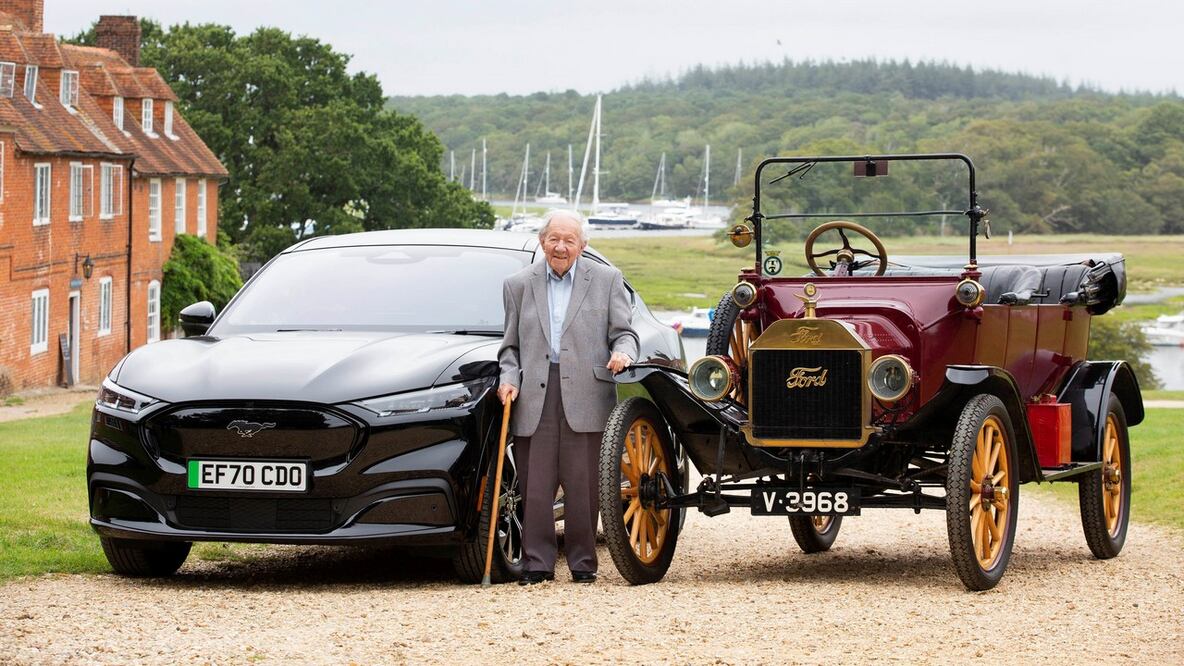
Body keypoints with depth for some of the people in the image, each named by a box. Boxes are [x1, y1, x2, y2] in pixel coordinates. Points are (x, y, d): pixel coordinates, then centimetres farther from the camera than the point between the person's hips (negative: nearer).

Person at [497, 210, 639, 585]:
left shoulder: (607, 280, 12)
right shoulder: (518, 285, 16)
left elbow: (624, 332, 9)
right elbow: (511, 345, 18)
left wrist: (622, 352, -14)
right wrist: (509, 378, 0)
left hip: (586, 396, -1)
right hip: (534, 397, 1)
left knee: (583, 486, -2)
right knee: (534, 486, -2)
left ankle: (583, 563, 8)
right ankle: (537, 564, 3)